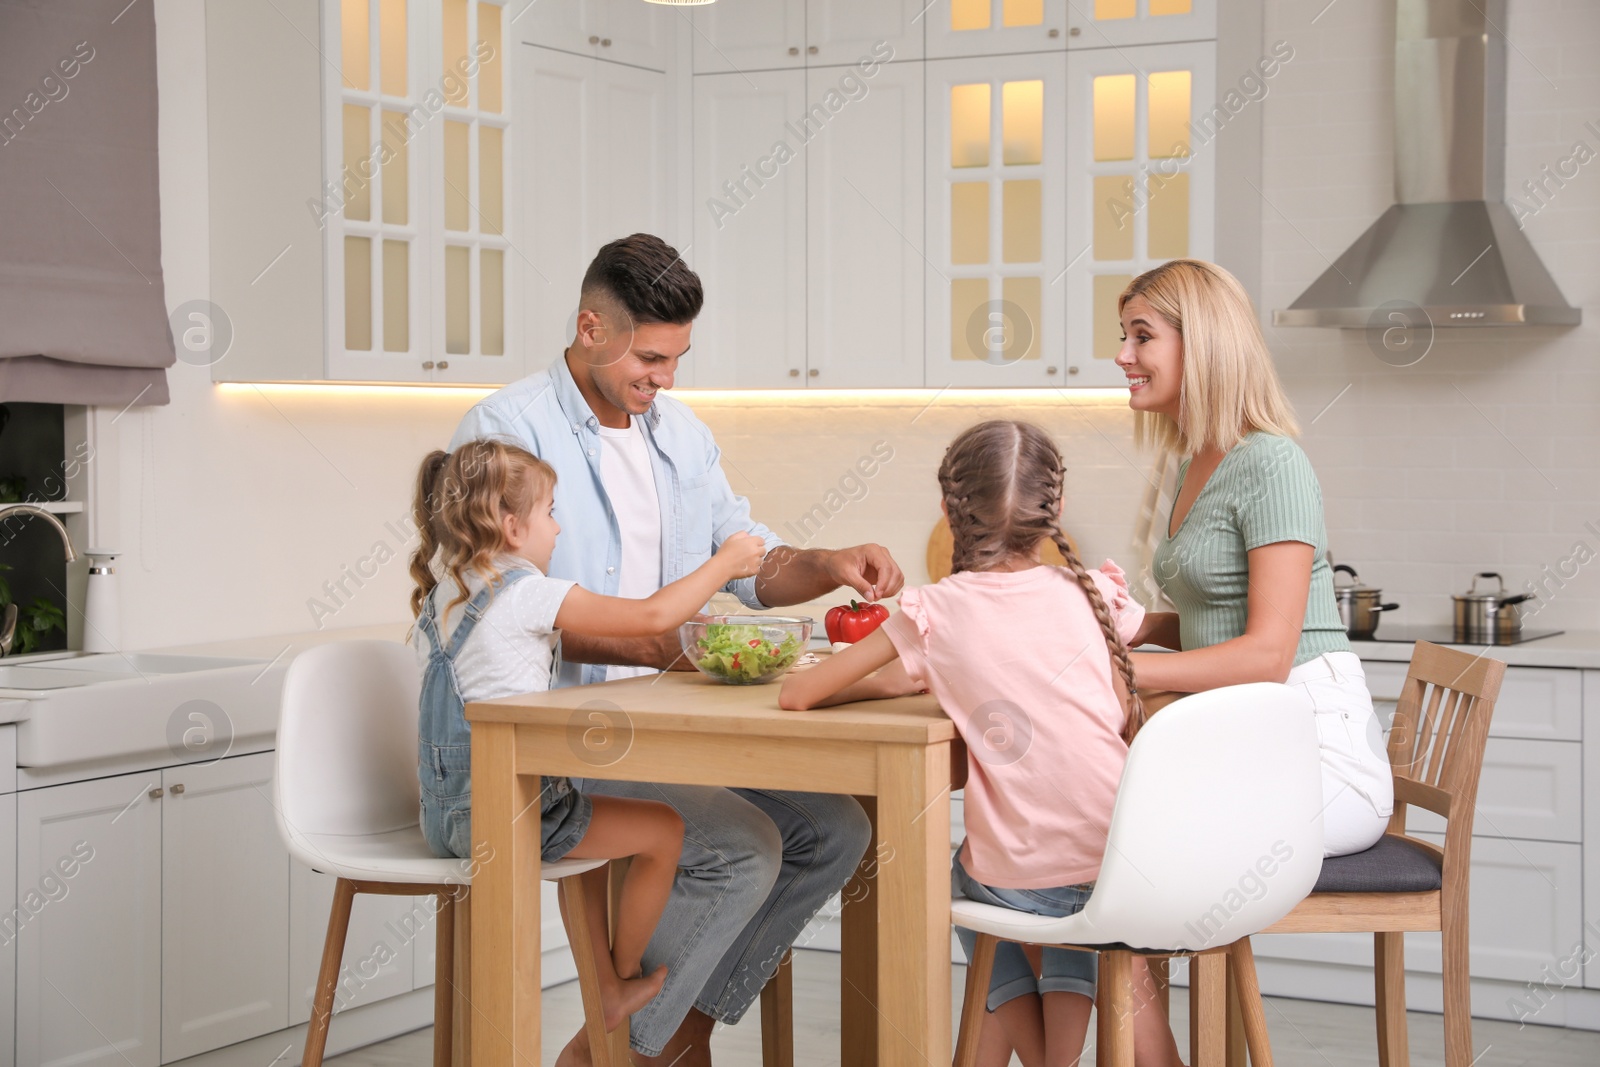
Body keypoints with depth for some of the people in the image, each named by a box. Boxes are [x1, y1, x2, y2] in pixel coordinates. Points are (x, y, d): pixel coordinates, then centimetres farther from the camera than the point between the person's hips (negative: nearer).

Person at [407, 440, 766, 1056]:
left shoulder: (444, 588, 12)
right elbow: (650, 616, -15)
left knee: (588, 825, 32)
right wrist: (727, 562, -1)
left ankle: (607, 995, 34)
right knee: (664, 830, 2)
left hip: (445, 812, 10)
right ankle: (625, 976, 21)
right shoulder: (525, 592, -16)